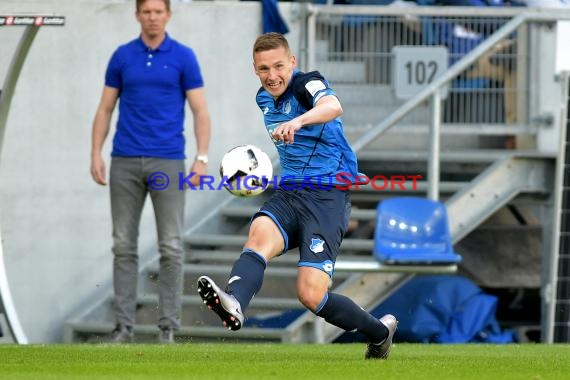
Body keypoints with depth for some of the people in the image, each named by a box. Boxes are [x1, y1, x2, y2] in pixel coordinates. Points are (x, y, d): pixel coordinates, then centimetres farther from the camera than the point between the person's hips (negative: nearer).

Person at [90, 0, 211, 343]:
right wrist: (96, 155, 0)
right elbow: (105, 110, 10)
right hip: (126, 162, 2)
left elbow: (201, 112, -2)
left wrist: (202, 159, -12)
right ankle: (125, 325, 7)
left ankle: (168, 327, 2)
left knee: (171, 247, -3)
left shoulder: (184, 57, 0)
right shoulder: (122, 57, 6)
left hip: (168, 162, -2)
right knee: (124, 245, 2)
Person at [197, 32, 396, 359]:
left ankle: (380, 332, 11)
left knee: (311, 295, -17)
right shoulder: (264, 99, 15)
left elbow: (332, 106, -36)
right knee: (260, 235, -31)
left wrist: (298, 121, -54)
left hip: (327, 195, -6)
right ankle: (234, 304, -60)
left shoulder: (307, 84, -10)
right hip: (288, 194, 6)